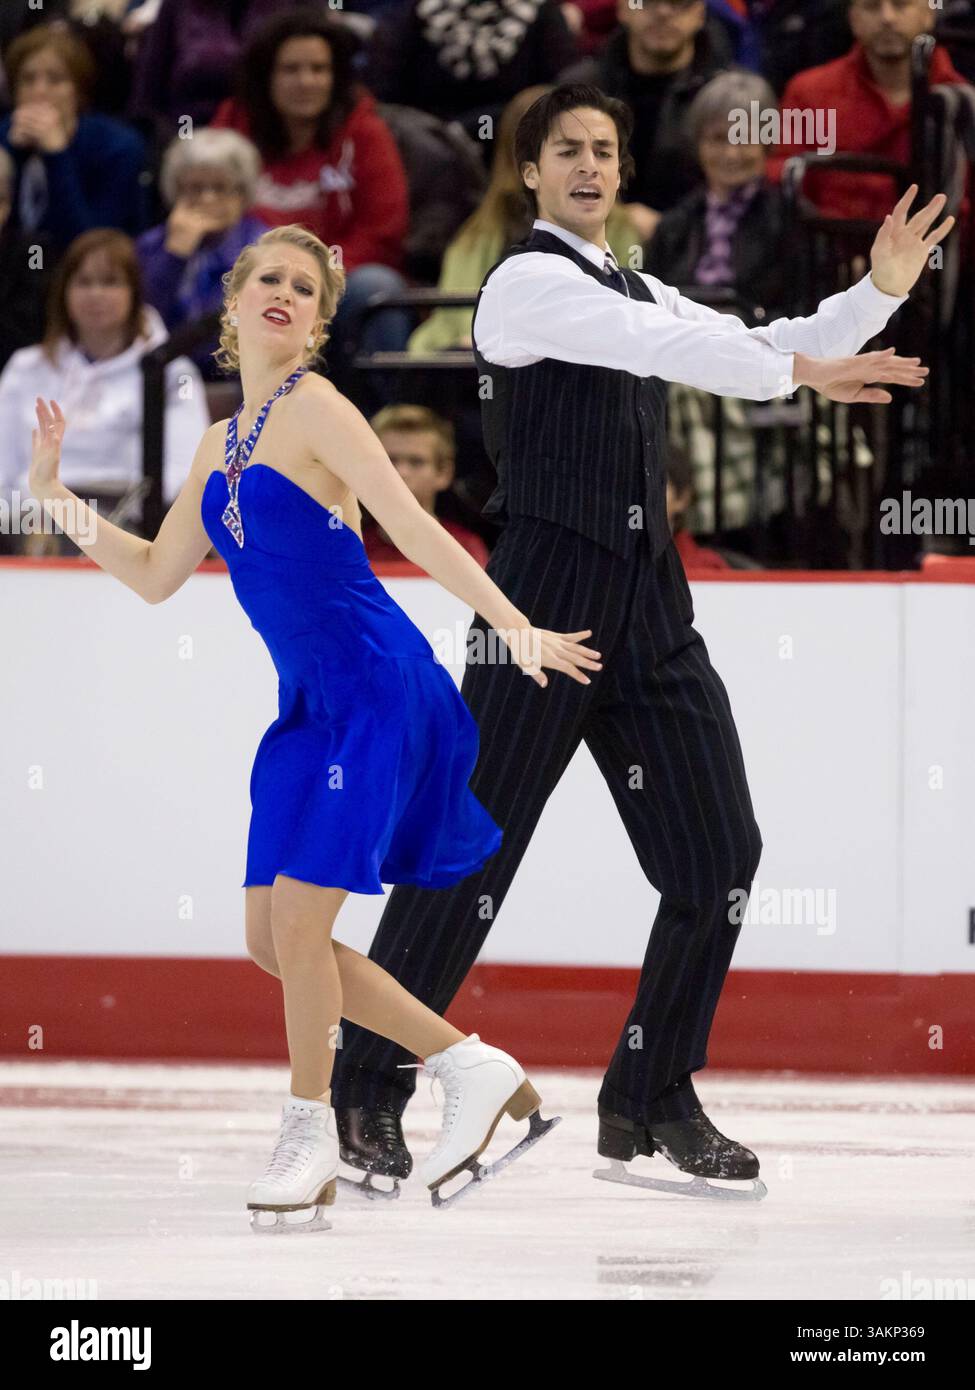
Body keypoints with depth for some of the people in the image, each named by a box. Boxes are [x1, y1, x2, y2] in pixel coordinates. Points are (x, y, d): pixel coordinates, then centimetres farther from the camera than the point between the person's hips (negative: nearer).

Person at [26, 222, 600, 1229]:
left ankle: (309, 1134, 7)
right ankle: (474, 1071, 18)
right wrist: (57, 498, 11)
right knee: (271, 938, 8)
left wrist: (515, 628, -22)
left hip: (376, 691, -9)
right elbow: (156, 577, 21)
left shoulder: (313, 408, -8)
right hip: (309, 703, 9)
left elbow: (414, 529, -14)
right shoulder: (220, 445, 15)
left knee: (297, 919, -10)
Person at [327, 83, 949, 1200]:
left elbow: (757, 350, 18)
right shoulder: (529, 282, -4)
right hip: (547, 594, -8)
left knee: (717, 856, 2)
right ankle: (369, 1091, 5)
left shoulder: (638, 293, 22)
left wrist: (881, 290, 5)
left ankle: (649, 1103, 12)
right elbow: (663, 346, -19)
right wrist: (801, 372, -26)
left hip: (649, 606, 8)